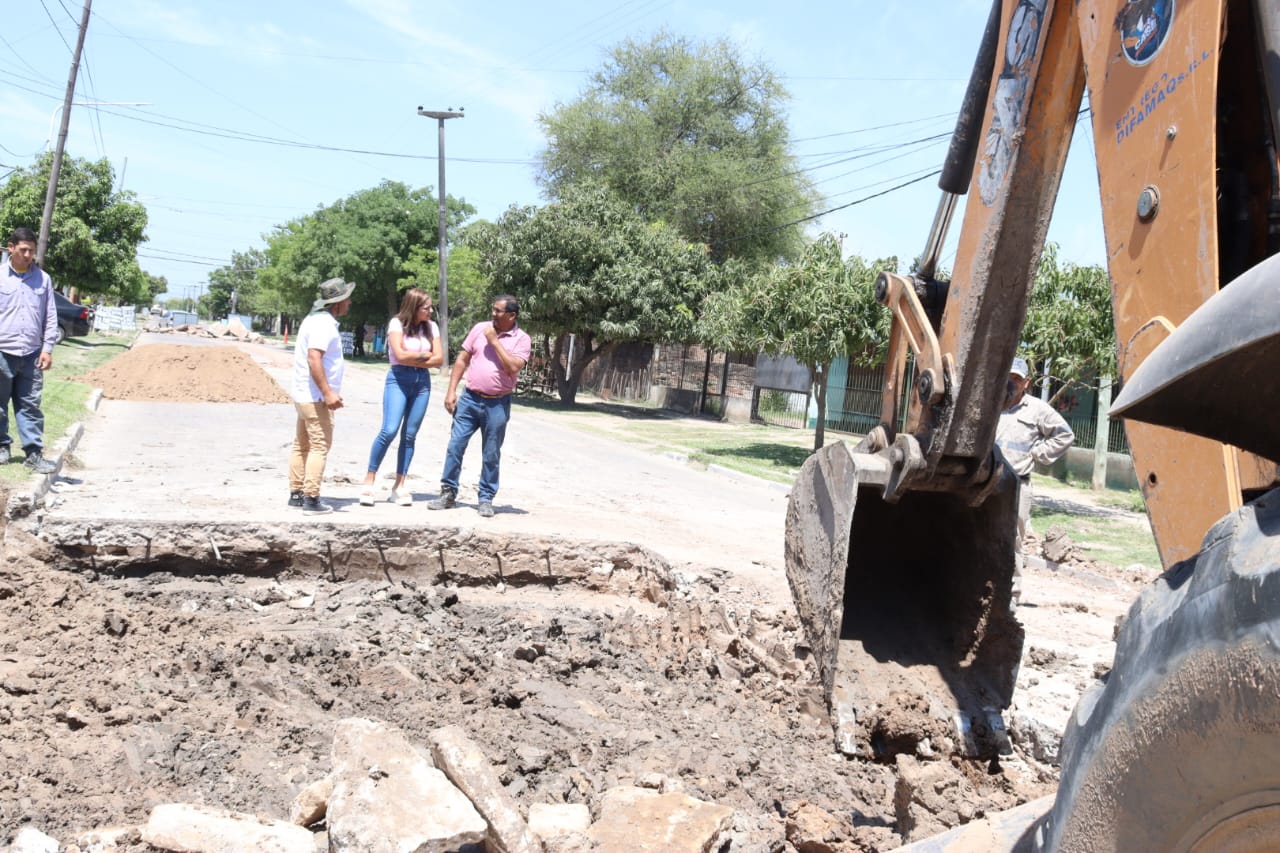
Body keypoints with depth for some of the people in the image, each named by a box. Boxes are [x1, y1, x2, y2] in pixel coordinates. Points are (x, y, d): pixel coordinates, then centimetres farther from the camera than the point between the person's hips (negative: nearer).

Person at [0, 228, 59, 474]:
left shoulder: (43, 278, 6)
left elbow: (50, 317, 9)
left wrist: (47, 348, 3)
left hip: (31, 354, 2)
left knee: (30, 406, 3)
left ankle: (34, 453, 4)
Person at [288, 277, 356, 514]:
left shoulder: (316, 318, 16)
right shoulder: (324, 323, -17)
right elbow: (314, 358, -27)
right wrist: (327, 392, -30)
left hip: (304, 394, 11)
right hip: (316, 397, -11)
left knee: (302, 445, 14)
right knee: (320, 446, -7)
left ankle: (296, 494, 20)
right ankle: (311, 499, -8)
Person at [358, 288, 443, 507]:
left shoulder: (431, 326, 9)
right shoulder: (397, 323, -3)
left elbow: (439, 359, 1)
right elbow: (400, 355, -13)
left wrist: (412, 360, -7)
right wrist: (424, 355, -1)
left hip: (422, 382, 4)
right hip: (399, 379, -4)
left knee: (409, 435, 4)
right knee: (389, 430, -16)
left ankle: (399, 487, 8)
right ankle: (368, 481, -5)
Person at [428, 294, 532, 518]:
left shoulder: (521, 339, -4)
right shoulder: (480, 328, 5)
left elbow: (513, 368, -18)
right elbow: (462, 360, 9)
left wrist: (495, 341, -15)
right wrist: (451, 391, 2)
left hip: (497, 405, -2)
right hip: (469, 399, 3)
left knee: (491, 455, 6)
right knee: (455, 445, 1)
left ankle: (486, 499, 17)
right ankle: (448, 493, 13)